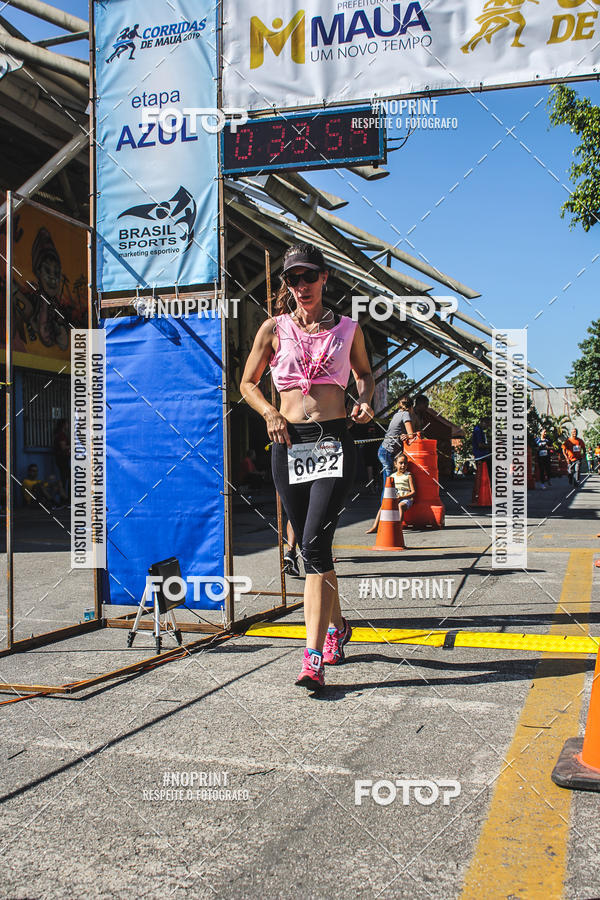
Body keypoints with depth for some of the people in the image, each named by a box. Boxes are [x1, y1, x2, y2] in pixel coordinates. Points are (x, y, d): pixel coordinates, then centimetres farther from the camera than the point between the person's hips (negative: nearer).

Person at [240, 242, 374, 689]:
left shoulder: (348, 329, 9)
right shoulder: (274, 329, 8)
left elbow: (365, 372, 25)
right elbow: (249, 383, 15)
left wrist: (366, 401, 4)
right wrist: (270, 412, -3)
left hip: (334, 441, -2)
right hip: (289, 444, 2)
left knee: (314, 543, -15)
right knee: (312, 546, 9)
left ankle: (314, 659, -14)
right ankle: (337, 626, 34)